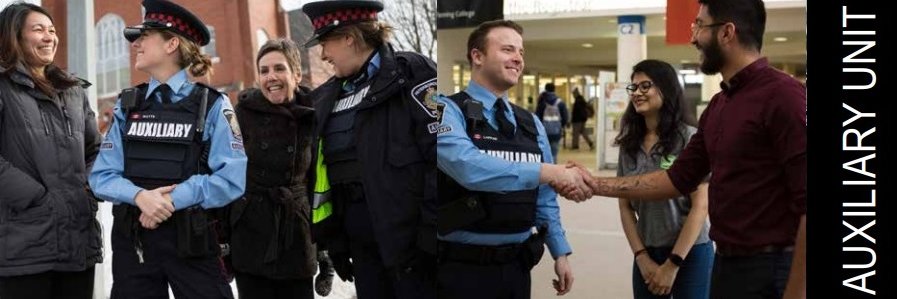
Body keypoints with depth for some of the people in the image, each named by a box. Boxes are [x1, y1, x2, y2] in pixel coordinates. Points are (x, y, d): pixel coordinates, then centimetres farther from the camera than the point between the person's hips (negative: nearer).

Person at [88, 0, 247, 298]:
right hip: (131, 239, 4)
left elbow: (232, 178, -11)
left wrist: (172, 199, -19)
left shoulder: (212, 104, -3)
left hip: (191, 240, -3)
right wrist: (140, 196, -17)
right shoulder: (126, 105, 8)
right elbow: (102, 175, 3)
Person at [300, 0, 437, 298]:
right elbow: (322, 171, 18)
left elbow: (442, 157, -14)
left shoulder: (411, 74, -7)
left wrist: (431, 235, -16)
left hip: (411, 243, -7)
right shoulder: (328, 97, 14)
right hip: (363, 248, 7)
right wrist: (332, 240, 15)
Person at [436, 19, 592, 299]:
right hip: (462, 267, -6)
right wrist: (547, 172, -28)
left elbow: (545, 199, 14)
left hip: (517, 265, 6)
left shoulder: (531, 123, 10)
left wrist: (560, 253, 9)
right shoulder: (449, 110, -10)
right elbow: (469, 167, -28)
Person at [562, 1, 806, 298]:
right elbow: (678, 179, 14)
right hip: (725, 263, 9)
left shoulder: (782, 95, -16)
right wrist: (596, 185, 8)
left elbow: (806, 204, -20)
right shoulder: (718, 105, 13)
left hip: (770, 269, -9)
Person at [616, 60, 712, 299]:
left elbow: (700, 207, -11)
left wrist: (672, 264, -11)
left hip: (690, 254, -4)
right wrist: (642, 258, -3)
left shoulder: (689, 137, -10)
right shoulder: (629, 143, 4)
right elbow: (625, 206, 7)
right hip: (646, 254, 4)